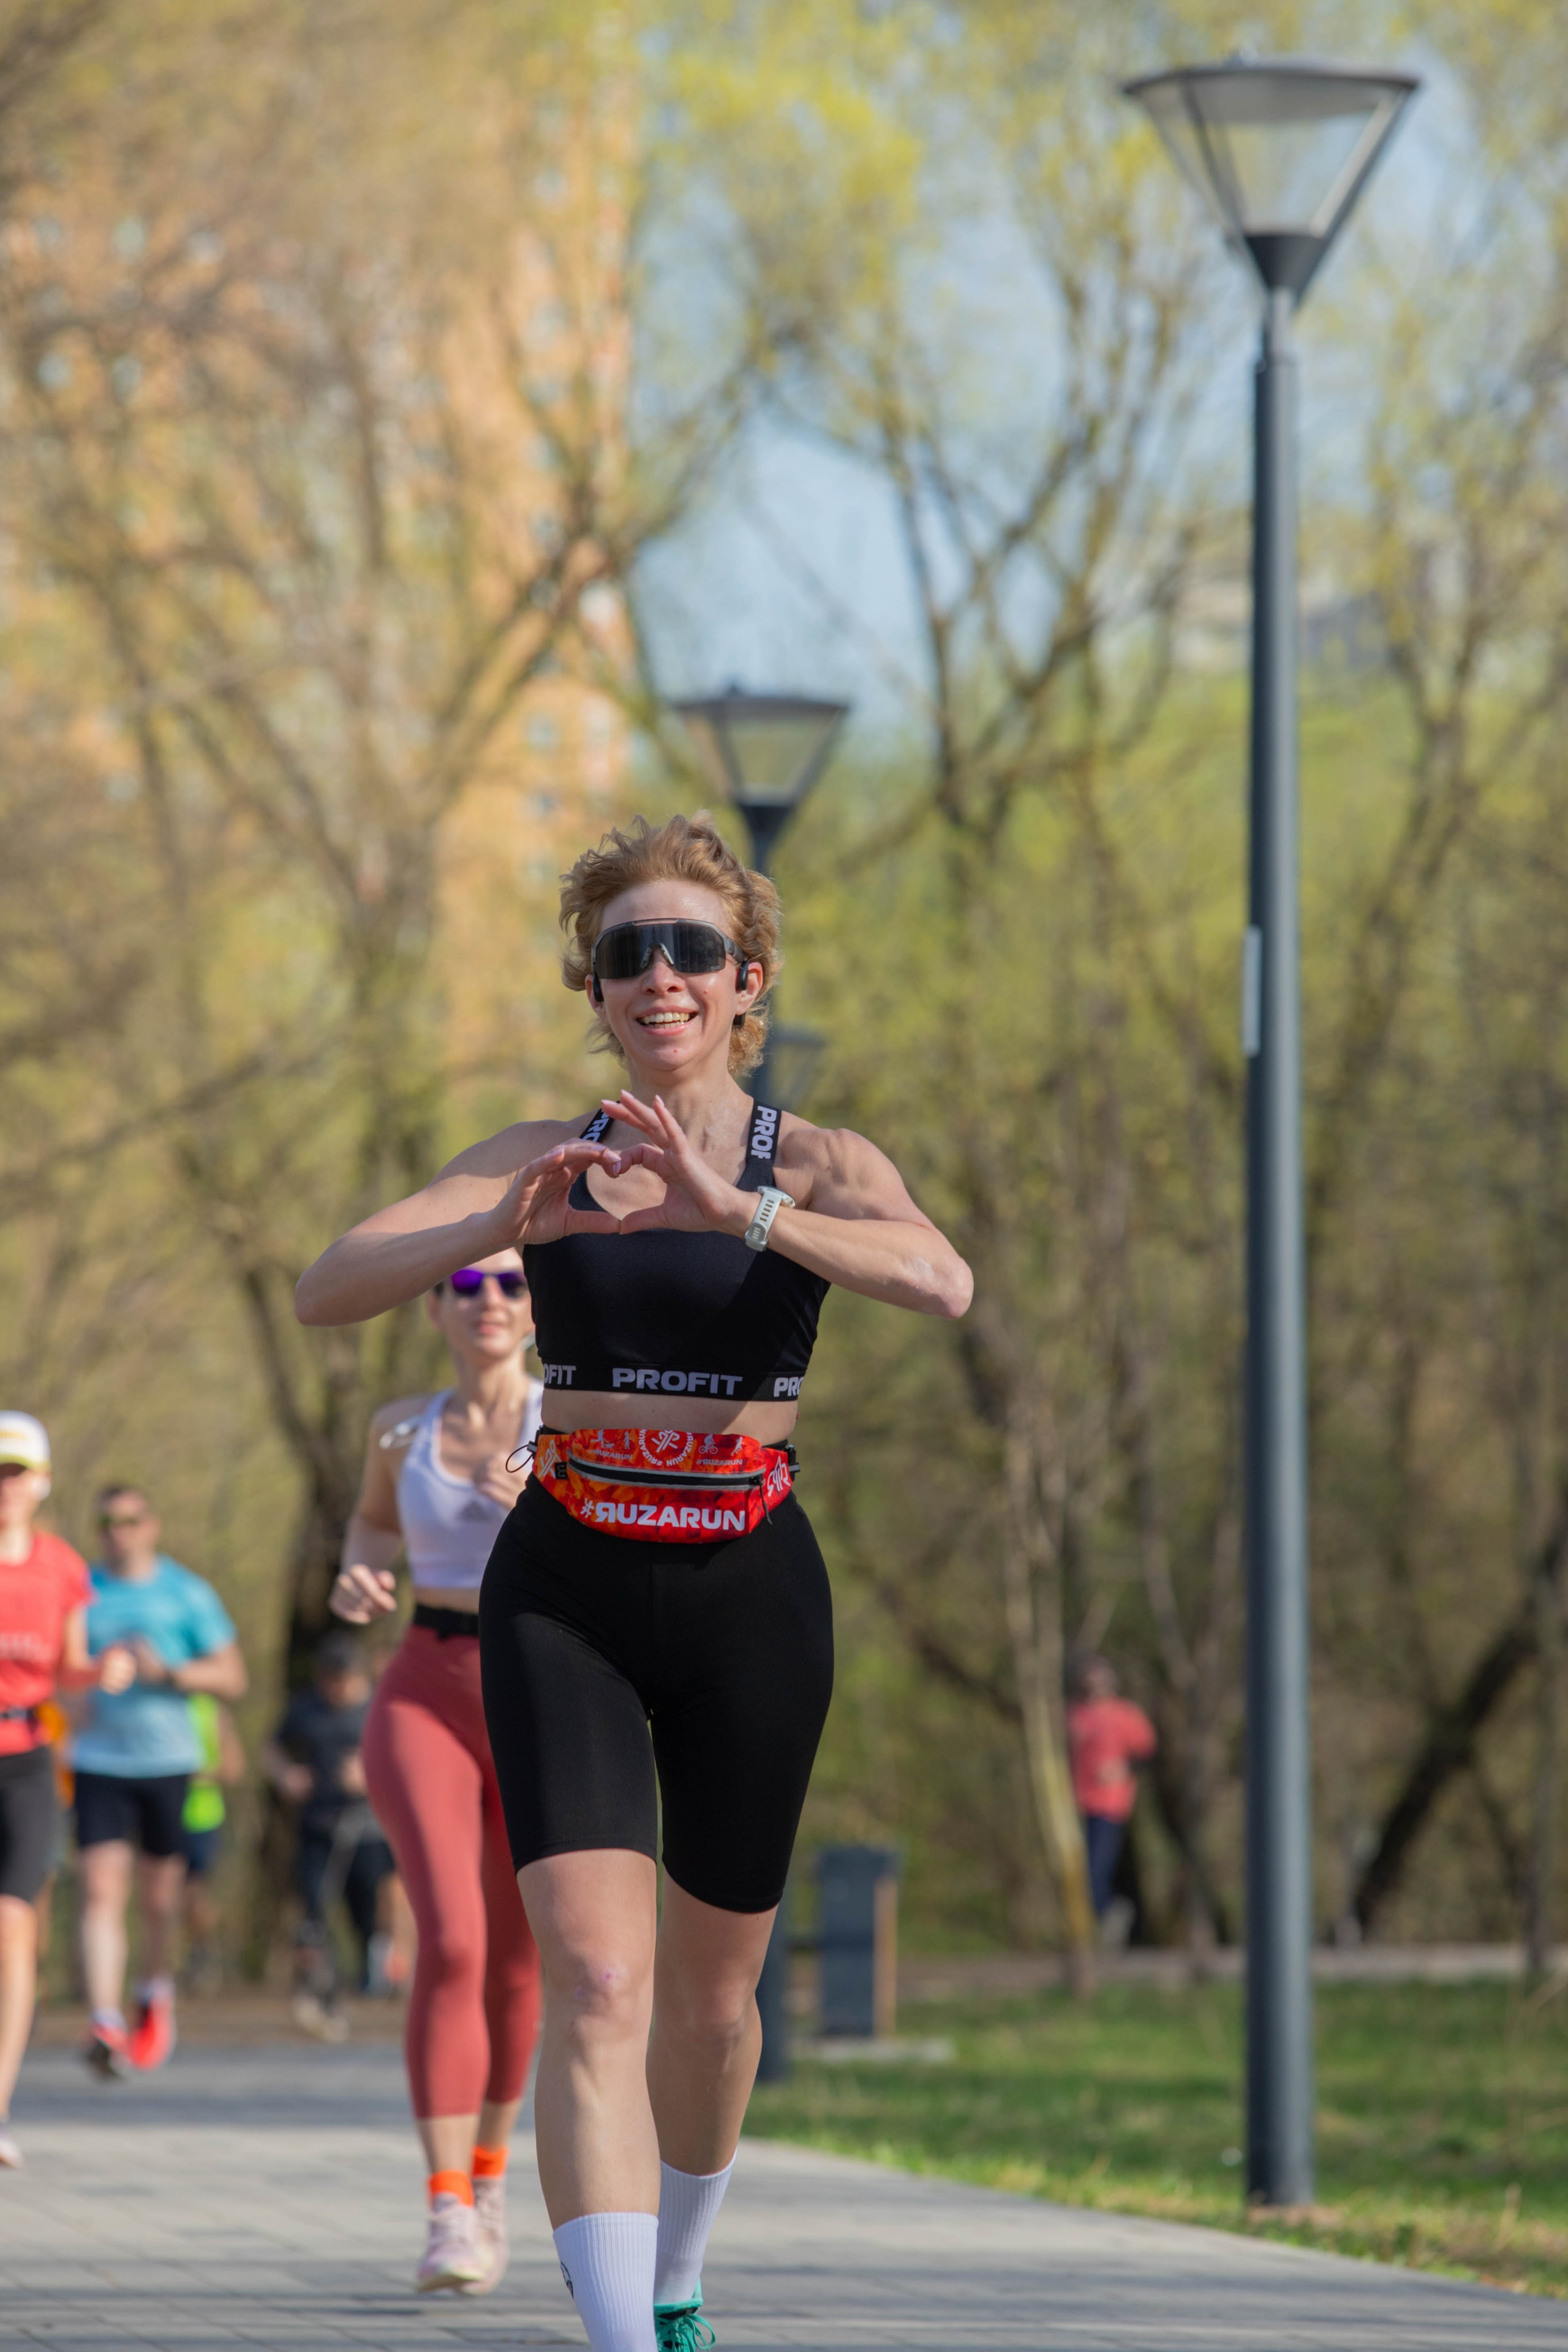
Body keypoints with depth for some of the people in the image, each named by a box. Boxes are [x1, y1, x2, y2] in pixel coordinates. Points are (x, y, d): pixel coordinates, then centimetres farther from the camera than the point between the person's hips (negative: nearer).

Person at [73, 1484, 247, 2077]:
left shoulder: (186, 1593, 3)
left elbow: (232, 1677, 1)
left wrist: (168, 1672, -14)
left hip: (169, 1761, 0)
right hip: (99, 1762, 0)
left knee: (159, 1899, 7)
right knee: (102, 1893, -14)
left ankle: (156, 1995, 35)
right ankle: (105, 2024, -22)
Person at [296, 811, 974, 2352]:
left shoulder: (815, 1168, 0)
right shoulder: (543, 1165, 4)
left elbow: (940, 1282, -22)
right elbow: (327, 1290, -7)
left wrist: (733, 1205, -34)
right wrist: (498, 1229, -25)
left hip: (749, 1591, 1)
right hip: (566, 1590, -1)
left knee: (710, 1995, 14)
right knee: (596, 1981, -17)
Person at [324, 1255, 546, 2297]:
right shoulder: (404, 1427, 7)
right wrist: (358, 1579, 5)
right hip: (426, 1701, 0)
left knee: (515, 1959, 13)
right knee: (450, 1941, -20)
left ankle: (489, 2169, 39)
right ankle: (447, 2217, -20)